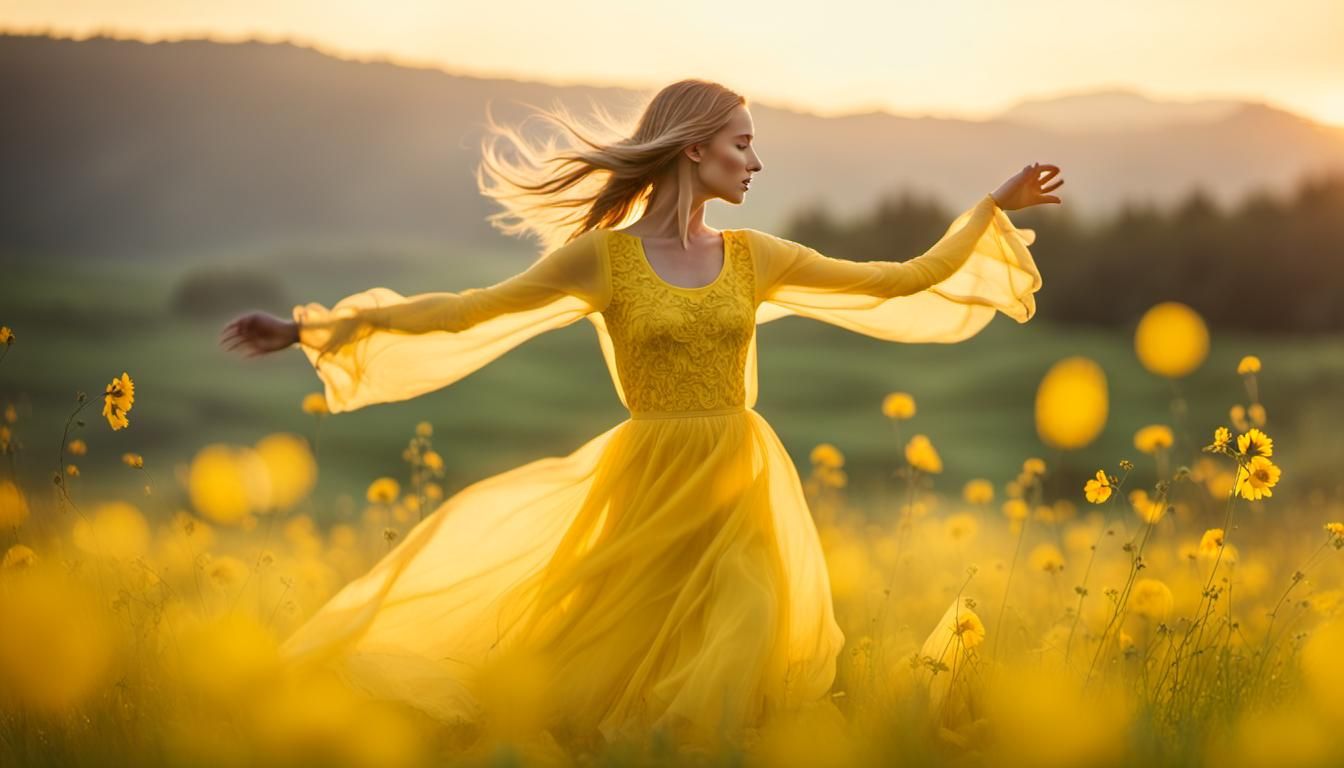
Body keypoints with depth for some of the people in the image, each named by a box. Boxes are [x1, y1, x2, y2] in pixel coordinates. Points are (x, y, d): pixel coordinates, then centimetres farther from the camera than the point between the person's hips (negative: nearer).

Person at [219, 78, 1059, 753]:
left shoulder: (755, 256, 6)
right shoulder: (603, 256, -4)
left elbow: (904, 282, 11)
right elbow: (466, 312, -7)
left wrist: (994, 205, 11)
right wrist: (316, 329, -12)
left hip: (741, 490, 2)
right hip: (647, 488, -2)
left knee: (728, 687, -8)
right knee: (586, 682, 1)